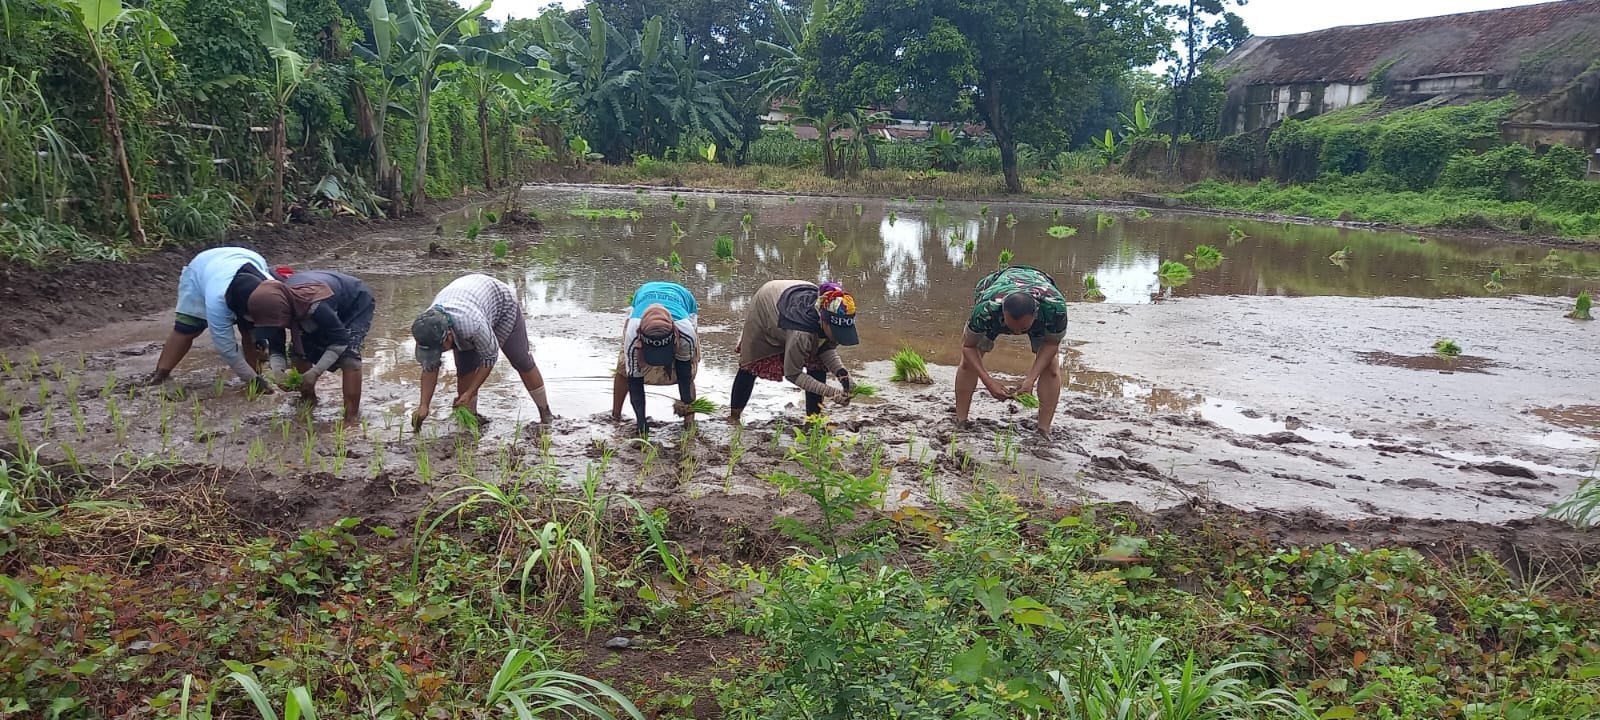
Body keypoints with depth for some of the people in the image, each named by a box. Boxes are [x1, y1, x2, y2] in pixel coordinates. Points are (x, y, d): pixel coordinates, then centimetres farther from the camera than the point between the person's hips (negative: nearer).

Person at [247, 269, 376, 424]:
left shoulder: (316, 306, -44)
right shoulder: (276, 303, -22)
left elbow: (340, 340, -33)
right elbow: (275, 347, -12)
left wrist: (315, 373, -36)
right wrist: (278, 372, -31)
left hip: (356, 304, -7)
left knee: (348, 357, -25)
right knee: (300, 351, -1)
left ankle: (351, 418, -22)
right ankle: (308, 400, 22)